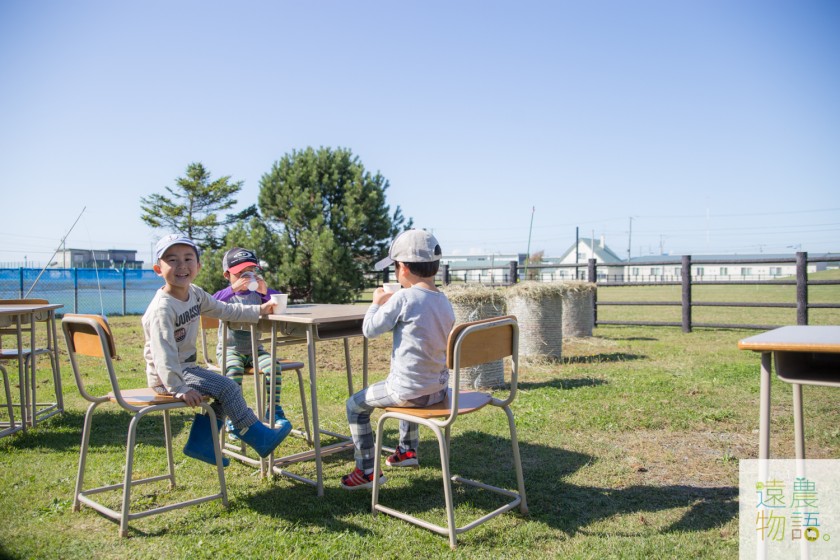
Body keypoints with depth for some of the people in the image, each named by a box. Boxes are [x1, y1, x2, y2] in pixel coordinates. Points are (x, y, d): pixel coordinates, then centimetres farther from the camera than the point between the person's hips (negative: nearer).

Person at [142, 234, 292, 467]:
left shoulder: (195, 294, 2)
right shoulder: (162, 308, -26)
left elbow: (225, 310, 13)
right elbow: (163, 353, -31)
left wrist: (259, 311, 11)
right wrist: (179, 389, -34)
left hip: (187, 367, 10)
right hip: (166, 376, -9)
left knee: (221, 395, 13)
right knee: (227, 388, -15)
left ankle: (199, 443, 20)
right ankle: (260, 438, -4)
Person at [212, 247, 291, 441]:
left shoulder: (256, 294, 7)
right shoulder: (226, 295, -2)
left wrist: (265, 291, -17)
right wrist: (232, 289, -33)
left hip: (254, 349, 3)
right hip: (229, 349, -3)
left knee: (273, 366, -23)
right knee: (234, 370, -33)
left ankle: (274, 410, -10)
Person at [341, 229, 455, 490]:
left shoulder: (403, 298, -19)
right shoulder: (444, 301, 4)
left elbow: (370, 329, -13)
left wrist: (377, 303, 5)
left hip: (409, 391, -8)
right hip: (439, 388, 8)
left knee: (355, 405, 13)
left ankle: (367, 471, 14)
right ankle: (407, 450, 50)